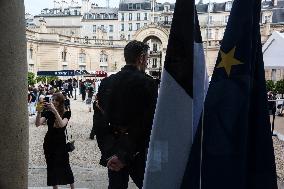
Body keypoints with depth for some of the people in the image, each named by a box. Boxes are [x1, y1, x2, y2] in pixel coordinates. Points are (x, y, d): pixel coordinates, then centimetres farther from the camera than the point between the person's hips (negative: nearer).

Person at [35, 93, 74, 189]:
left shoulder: (66, 113, -7)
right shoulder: (47, 113, -1)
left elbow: (62, 124, -26)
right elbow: (38, 124, -12)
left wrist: (55, 111, -34)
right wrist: (39, 112, -27)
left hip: (60, 143, -3)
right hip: (49, 143, 3)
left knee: (64, 166, -4)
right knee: (51, 166, 7)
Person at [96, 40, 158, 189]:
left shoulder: (106, 82, 3)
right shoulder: (147, 83, -14)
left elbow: (101, 118, 4)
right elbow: (148, 123, -16)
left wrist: (107, 150, 7)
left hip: (112, 151, 5)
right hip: (138, 151, -5)